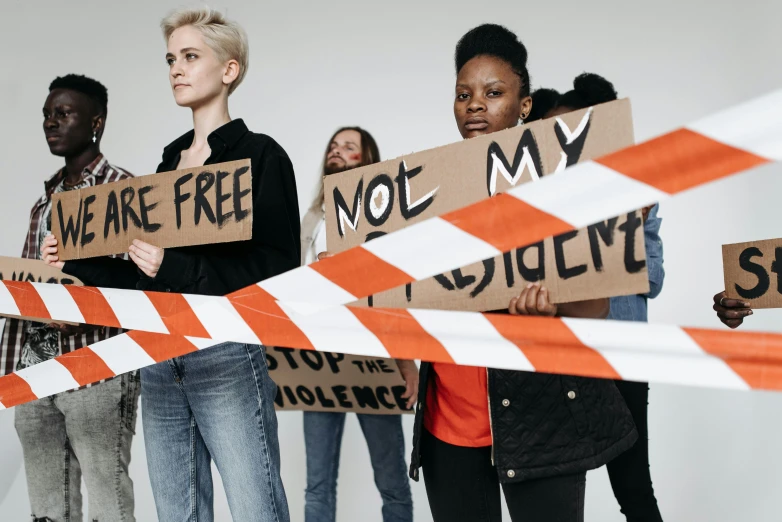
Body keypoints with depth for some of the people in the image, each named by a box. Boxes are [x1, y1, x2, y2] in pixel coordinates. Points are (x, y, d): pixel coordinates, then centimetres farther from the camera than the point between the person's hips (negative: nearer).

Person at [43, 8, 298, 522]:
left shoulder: (260, 155, -4)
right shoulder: (170, 161, 17)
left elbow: (278, 272, -14)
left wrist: (174, 268, -21)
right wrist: (78, 262, 10)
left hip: (227, 357, -7)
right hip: (160, 359, 7)